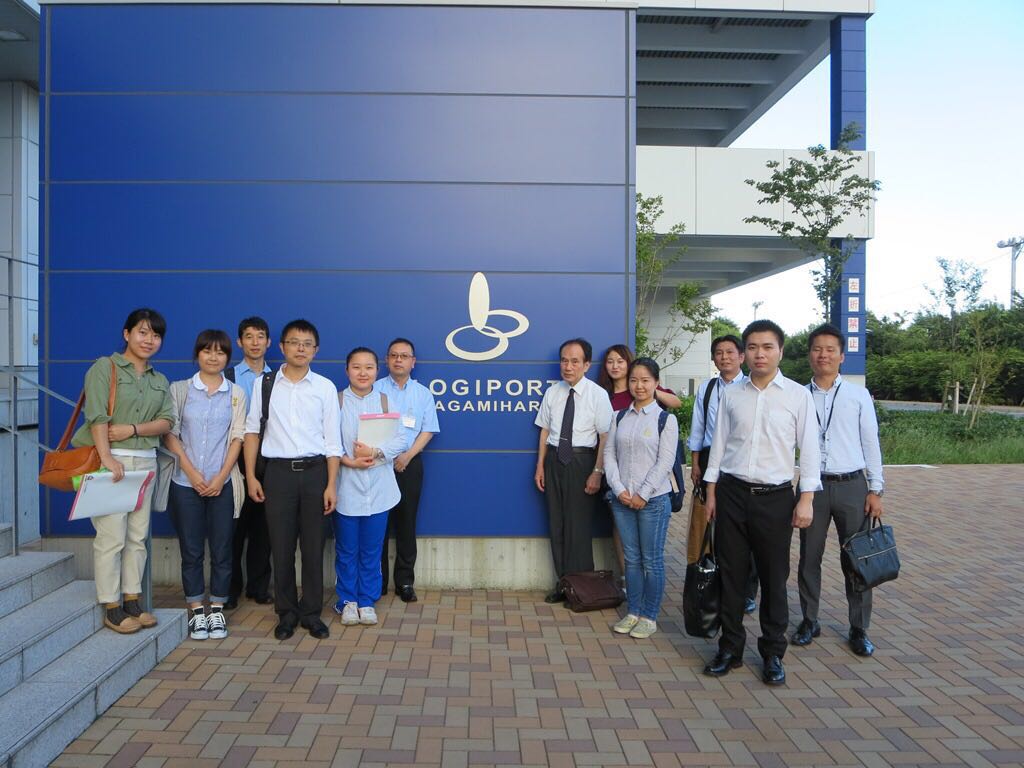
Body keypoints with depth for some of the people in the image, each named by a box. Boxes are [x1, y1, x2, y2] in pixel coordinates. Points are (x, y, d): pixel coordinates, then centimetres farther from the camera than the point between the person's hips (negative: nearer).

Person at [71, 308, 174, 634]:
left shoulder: (160, 381, 16)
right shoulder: (105, 367, -1)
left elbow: (166, 422, 5)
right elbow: (97, 416, -12)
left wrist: (133, 429, -13)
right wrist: (108, 458, -21)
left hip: (145, 461, 5)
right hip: (110, 460, -5)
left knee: (138, 536, 8)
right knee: (112, 537, -5)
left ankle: (132, 601, 18)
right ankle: (111, 607, 6)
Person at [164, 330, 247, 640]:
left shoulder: (236, 393, 6)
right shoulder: (179, 390, 5)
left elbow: (237, 438, 1)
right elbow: (170, 434, 1)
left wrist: (220, 477, -8)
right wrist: (192, 472, -10)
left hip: (223, 483, 0)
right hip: (186, 483, 0)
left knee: (221, 550, 5)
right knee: (191, 551, 6)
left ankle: (217, 610, 18)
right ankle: (196, 612, 18)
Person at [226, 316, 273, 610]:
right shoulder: (227, 377, 2)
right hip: (236, 458, -1)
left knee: (262, 525, 7)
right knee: (234, 525, 4)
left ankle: (259, 586, 20)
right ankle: (231, 588, 18)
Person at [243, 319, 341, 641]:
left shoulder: (325, 387, 1)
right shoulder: (264, 384, 4)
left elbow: (333, 440, 1)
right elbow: (252, 430, 8)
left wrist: (331, 485, -4)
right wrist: (251, 476, 2)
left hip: (315, 470, 0)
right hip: (278, 471, 1)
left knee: (313, 546, 6)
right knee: (281, 546, 6)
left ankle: (311, 612, 21)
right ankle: (287, 612, 22)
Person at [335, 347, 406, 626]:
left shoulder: (386, 401, 3)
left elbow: (401, 439, -4)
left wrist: (375, 452, -18)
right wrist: (348, 461, -18)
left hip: (378, 488, 1)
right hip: (346, 487, -1)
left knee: (372, 550, 10)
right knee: (346, 549, 9)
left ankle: (367, 601, 24)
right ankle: (347, 600, 25)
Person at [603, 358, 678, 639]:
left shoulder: (665, 419, -3)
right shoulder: (619, 418, 8)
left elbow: (665, 461, -8)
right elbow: (609, 454, 5)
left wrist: (643, 495, -12)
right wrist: (619, 489, -7)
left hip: (654, 499, -3)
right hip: (622, 499, 4)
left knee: (652, 560, 4)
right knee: (631, 558, 12)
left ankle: (649, 617, 17)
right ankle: (632, 612, 24)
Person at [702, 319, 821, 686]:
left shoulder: (798, 395, -1)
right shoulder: (731, 395, 5)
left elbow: (809, 450, -1)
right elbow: (719, 445, 9)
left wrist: (806, 500, -6)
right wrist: (711, 493, 8)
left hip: (774, 496, -2)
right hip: (732, 492, 2)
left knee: (774, 577, 7)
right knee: (731, 574, 9)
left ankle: (773, 653, 24)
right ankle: (730, 647, 24)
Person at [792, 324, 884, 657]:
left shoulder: (858, 394, 1)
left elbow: (870, 443, 3)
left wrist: (875, 490, -1)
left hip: (852, 486, 0)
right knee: (809, 557, 10)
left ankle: (859, 629, 22)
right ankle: (809, 622, 26)